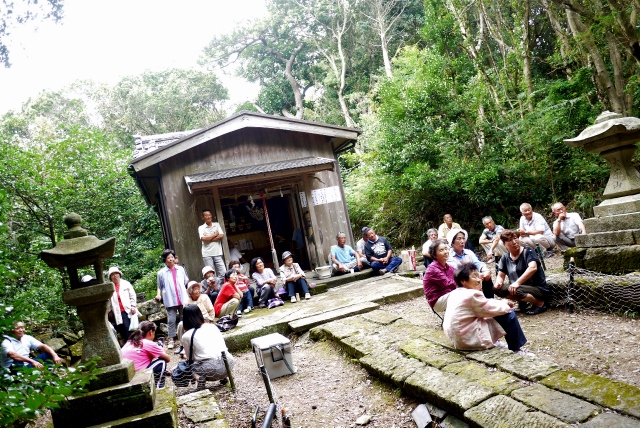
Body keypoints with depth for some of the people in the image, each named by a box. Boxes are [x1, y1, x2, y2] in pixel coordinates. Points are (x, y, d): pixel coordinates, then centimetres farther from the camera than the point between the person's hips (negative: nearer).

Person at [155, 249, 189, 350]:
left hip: (182, 299, 2)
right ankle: (171, 339, 3)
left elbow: (186, 282, 16)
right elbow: (159, 286, 9)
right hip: (170, 300, -2)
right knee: (171, 320, -2)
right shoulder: (161, 272, 3)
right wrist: (158, 294, -5)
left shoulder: (180, 269, 8)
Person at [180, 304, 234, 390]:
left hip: (212, 370, -5)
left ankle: (201, 378, -5)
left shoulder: (186, 336, 4)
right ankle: (223, 377, 20)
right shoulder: (212, 326, 16)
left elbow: (191, 358, 14)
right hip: (229, 363, 5)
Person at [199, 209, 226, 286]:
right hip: (207, 254, -2)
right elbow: (203, 238, -14)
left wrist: (209, 239, -9)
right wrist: (215, 234, -4)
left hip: (217, 253, 3)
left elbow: (222, 236, -2)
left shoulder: (217, 224, 10)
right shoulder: (201, 228, 3)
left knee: (223, 273, -1)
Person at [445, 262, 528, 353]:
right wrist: (505, 304, 10)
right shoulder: (473, 295, -17)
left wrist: (502, 303, 11)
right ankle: (515, 349, 11)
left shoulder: (454, 294, 10)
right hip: (472, 339, -9)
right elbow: (494, 309, -9)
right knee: (509, 314, -3)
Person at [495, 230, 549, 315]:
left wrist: (517, 282, -37)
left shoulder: (528, 251, -11)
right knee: (497, 289, -16)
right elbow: (500, 276, 4)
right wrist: (498, 282, -21)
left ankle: (540, 303, -8)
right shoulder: (505, 258, 5)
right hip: (521, 288, 5)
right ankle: (522, 301, -2)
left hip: (539, 289, -5)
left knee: (515, 291, -34)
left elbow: (533, 268, -28)